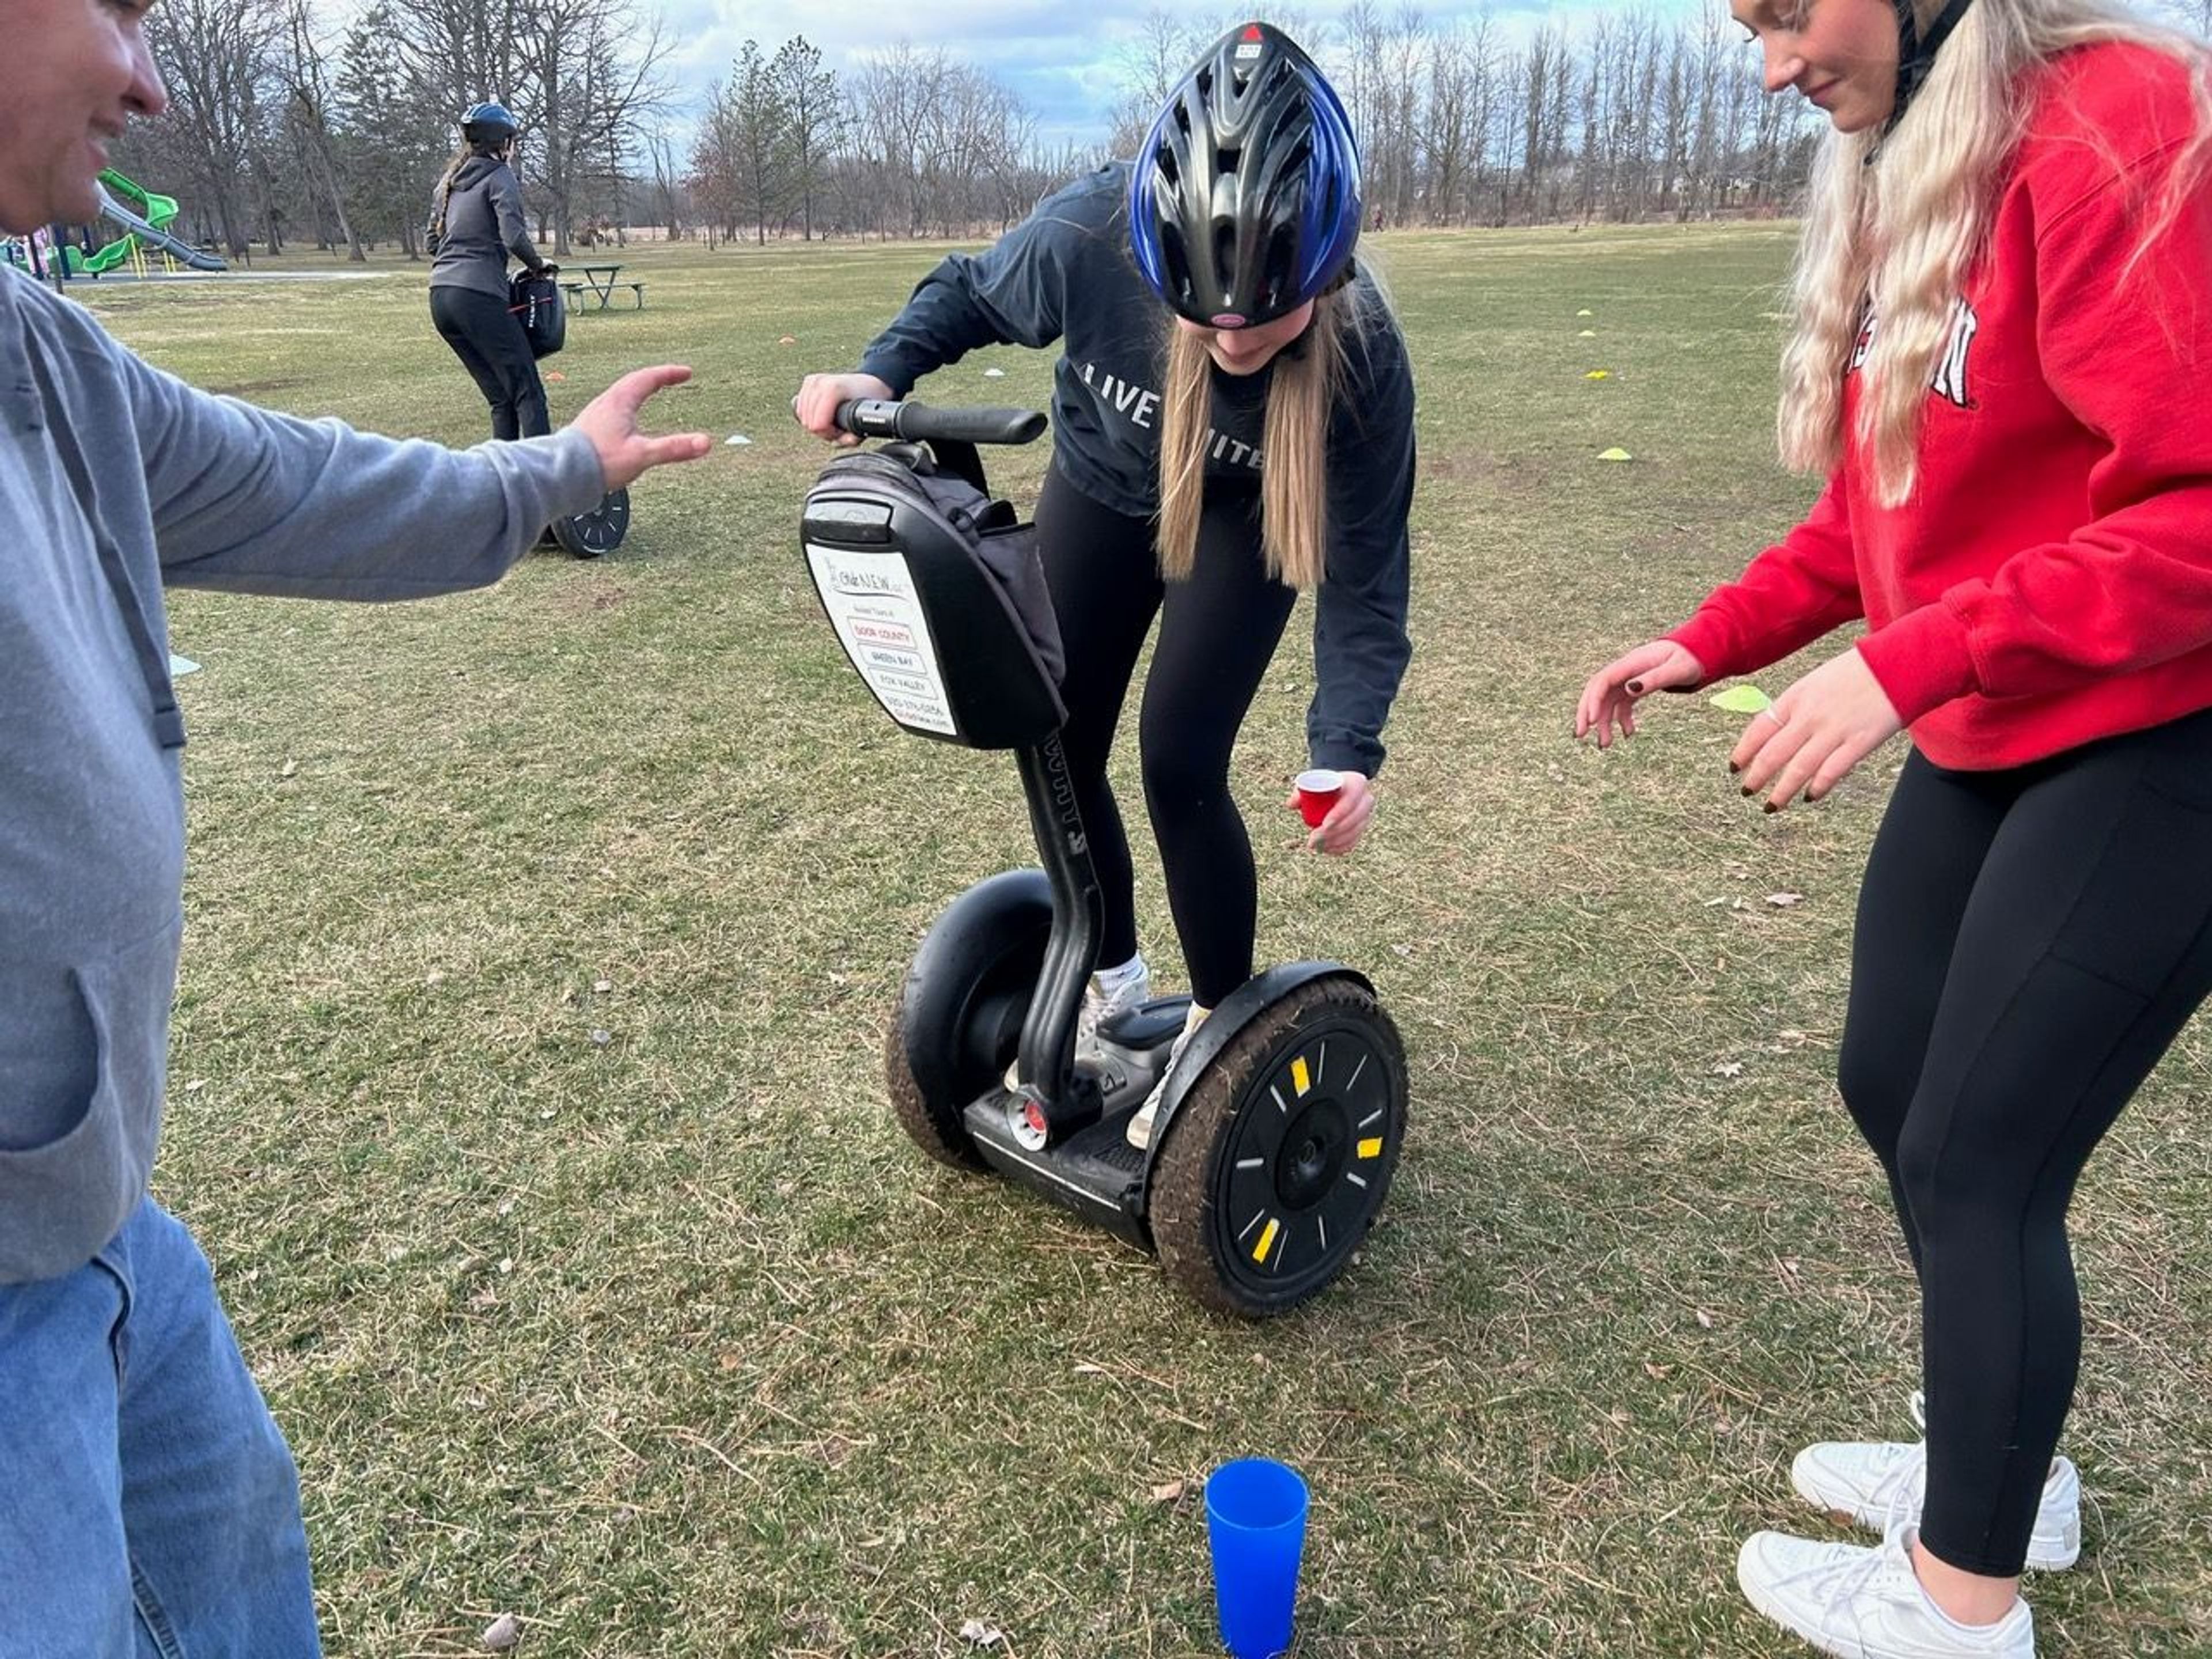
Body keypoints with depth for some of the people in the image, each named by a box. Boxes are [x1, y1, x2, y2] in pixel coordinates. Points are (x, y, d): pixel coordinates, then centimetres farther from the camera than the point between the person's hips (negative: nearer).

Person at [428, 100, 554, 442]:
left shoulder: (449, 181, 21)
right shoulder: (499, 176, -1)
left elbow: (433, 241, 24)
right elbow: (514, 236, -14)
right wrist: (537, 266, 1)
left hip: (440, 297, 8)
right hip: (479, 295, -8)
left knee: (501, 397, 12)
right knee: (527, 391, -8)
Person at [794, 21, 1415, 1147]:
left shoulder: (1359, 354, -36)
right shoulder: (1092, 236, -35)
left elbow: (1362, 564, -26)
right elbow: (972, 293, -11)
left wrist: (1350, 743, -35)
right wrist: (881, 372, -27)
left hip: (1243, 524, -3)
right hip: (1100, 488, 3)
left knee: (1180, 764, -13)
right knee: (1058, 749, 6)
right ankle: (1111, 975, 30)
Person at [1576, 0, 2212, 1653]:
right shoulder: (1895, 179, 9)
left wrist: (1910, 661, -30)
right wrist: (1709, 642, 5)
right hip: (1983, 743, 9)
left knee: (1978, 1159, -1)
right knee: (1891, 1085, 16)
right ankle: (2004, 1465, 38)